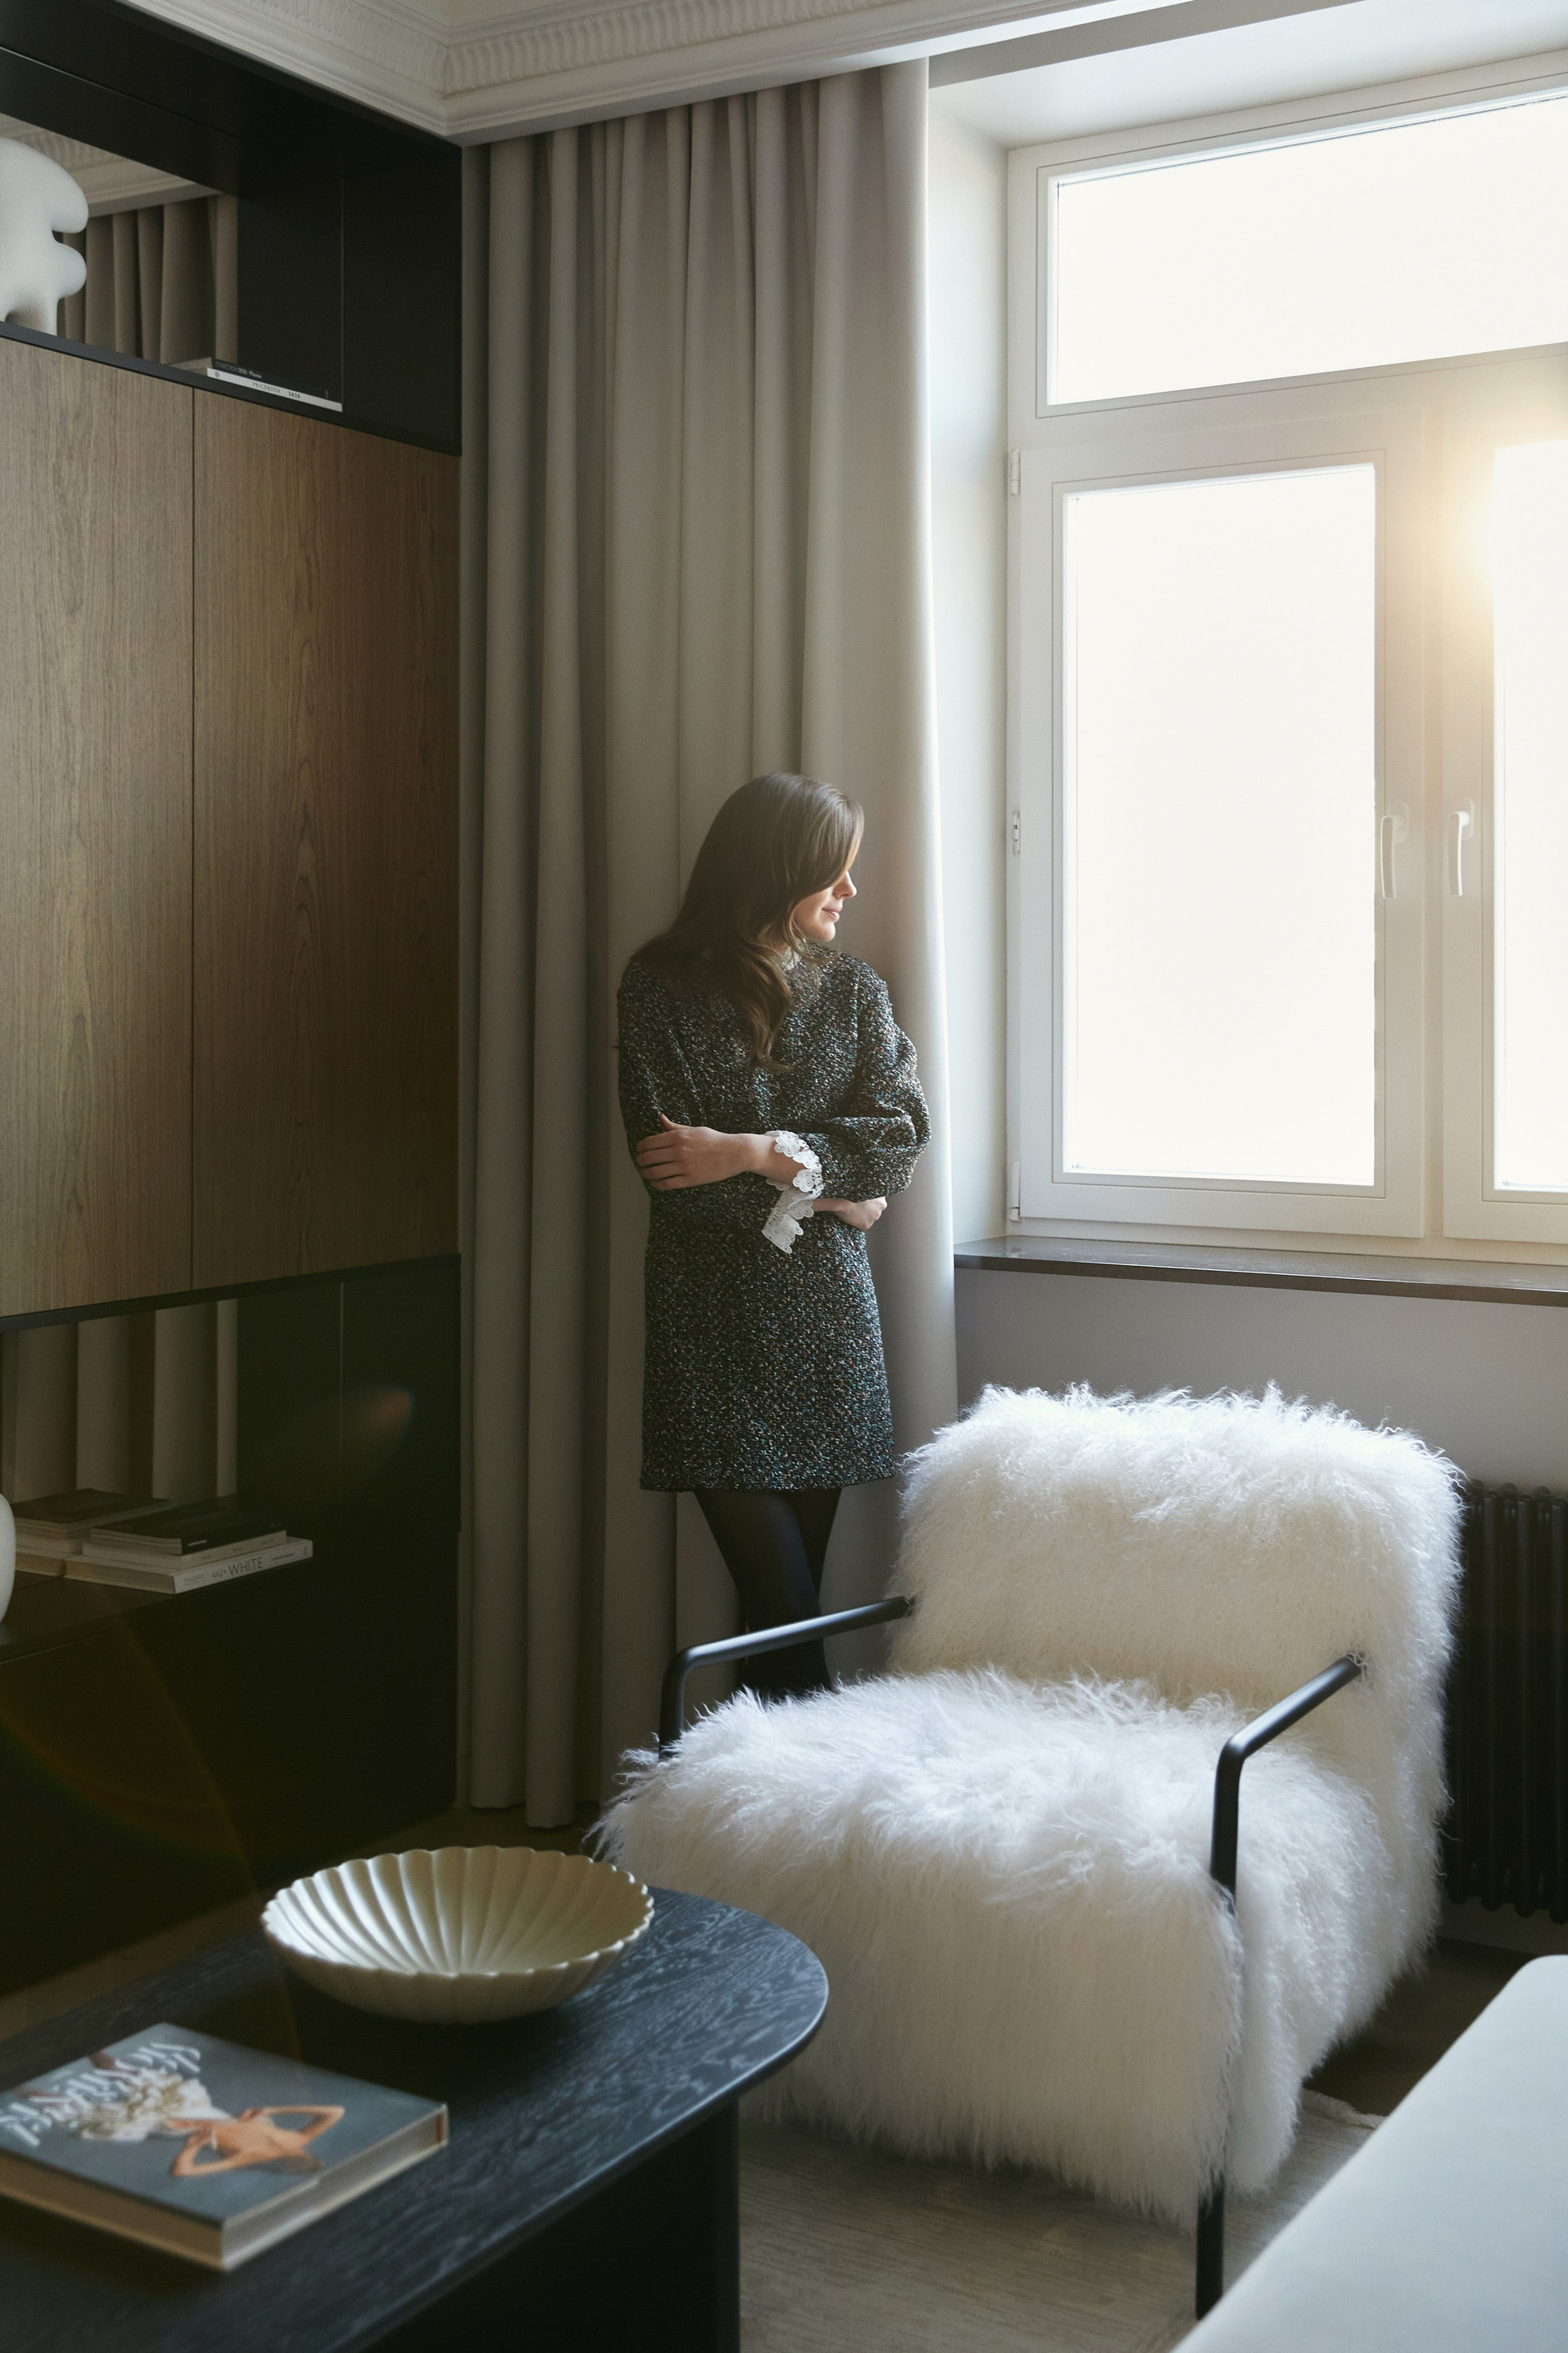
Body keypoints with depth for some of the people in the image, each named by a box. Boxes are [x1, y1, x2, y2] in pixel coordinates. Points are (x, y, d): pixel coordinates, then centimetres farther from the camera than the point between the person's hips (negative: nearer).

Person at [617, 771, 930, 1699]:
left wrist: (755, 1154, -13)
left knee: (790, 1607, 4)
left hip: (829, 1311, 3)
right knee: (784, 1612, -7)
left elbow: (902, 1135, -3)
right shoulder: (664, 987, -1)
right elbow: (667, 1164, -7)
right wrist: (817, 1193, -6)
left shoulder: (853, 988, 9)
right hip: (715, 1318, -3)